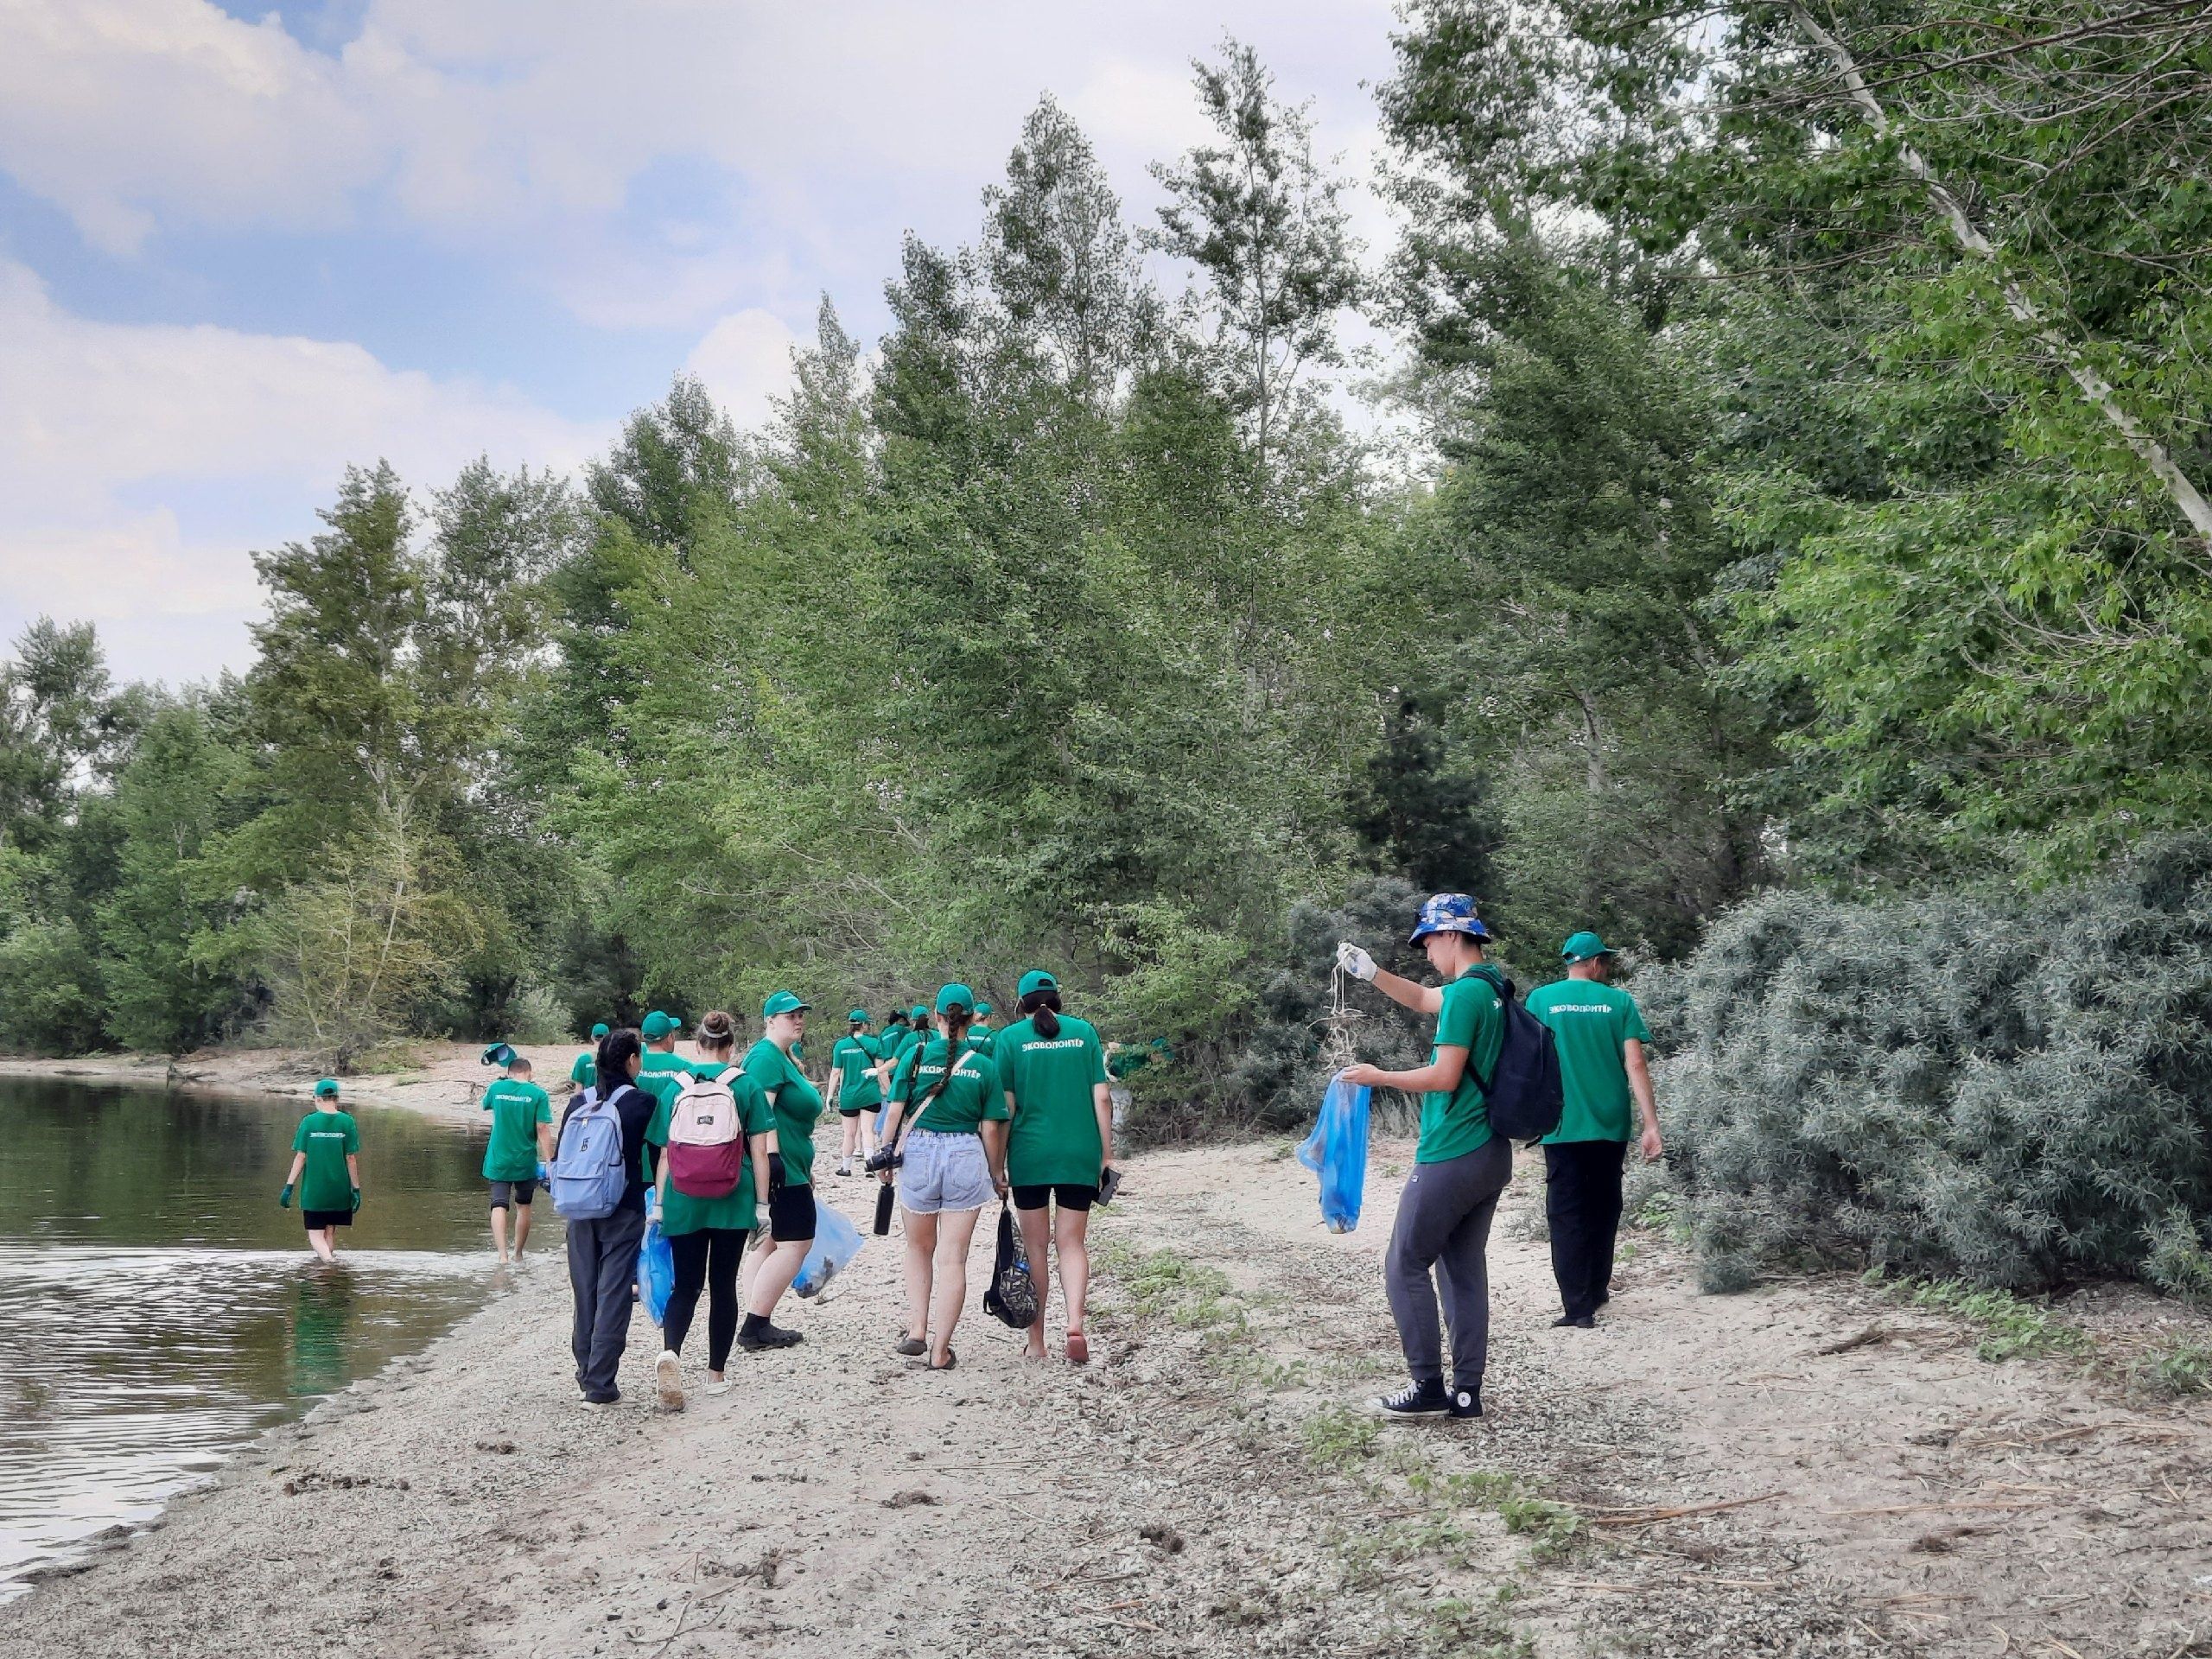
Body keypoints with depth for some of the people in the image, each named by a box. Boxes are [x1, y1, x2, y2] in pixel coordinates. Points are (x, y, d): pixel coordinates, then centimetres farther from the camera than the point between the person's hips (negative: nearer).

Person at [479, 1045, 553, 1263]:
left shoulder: (497, 1088, -1)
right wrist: (549, 1161, -12)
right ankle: (518, 1254, 26)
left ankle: (502, 1254, -19)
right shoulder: (538, 1094, -9)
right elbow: (543, 1130, -14)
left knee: (499, 1206, -3)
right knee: (523, 1206, 16)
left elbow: (484, 1104, 22)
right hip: (526, 1162, 0)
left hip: (499, 1161, 0)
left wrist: (499, 1080, 29)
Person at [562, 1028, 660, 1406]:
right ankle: (600, 1385, -4)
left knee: (584, 1293, 14)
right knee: (613, 1294, -1)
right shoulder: (642, 1103, -7)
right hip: (624, 1210, -4)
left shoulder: (578, 1103, 5)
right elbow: (656, 1156, -4)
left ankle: (585, 1378, 22)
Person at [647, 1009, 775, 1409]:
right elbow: (760, 1152, -3)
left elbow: (665, 1154, 4)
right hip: (733, 1199, -1)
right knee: (723, 1285, 11)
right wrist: (762, 1204, 3)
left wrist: (659, 1206, 11)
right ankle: (716, 1373, 17)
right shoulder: (747, 1087, -3)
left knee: (686, 1285, 7)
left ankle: (670, 1352, -19)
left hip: (683, 1201, 1)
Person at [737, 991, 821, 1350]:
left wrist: (805, 1170, 30)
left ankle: (757, 1326, 14)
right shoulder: (767, 1057, -13)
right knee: (796, 1244, -10)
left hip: (790, 1170, 11)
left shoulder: (786, 1058, 19)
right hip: (781, 1171, -11)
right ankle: (755, 1327, -8)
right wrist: (772, 1159, -30)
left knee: (769, 1244, 11)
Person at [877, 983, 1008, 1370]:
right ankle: (941, 1351, 6)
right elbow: (991, 1128, -1)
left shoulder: (915, 1055, -1)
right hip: (966, 1156, -1)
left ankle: (917, 1332, 13)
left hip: (918, 1153, 1)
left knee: (919, 1248, 22)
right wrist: (997, 1174, 10)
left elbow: (895, 1112, -3)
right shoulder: (985, 1066, -1)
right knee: (953, 1258, 4)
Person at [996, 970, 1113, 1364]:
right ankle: (1075, 1324, -14)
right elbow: (1102, 1098, 0)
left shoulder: (1010, 1038, -1)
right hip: (1080, 1154, 1)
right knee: (1072, 1243, 8)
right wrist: (1107, 1152, 7)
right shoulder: (1083, 1032, 4)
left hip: (1030, 1154, -1)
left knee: (1035, 1246, 9)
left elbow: (1005, 1106, -3)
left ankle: (1036, 1342, 12)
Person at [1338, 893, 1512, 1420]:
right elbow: (1422, 999, 30)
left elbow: (1445, 1078, -20)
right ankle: (1467, 1391, 12)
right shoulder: (1493, 988, 12)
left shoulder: (1465, 992, -17)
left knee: (1406, 1267, 0)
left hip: (1451, 1157, -9)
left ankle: (1428, 1385, 0)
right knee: (1465, 1269, 11)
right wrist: (1370, 972, 22)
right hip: (1491, 1156, 9)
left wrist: (1379, 1077, -7)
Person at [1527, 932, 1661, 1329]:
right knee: (1603, 1211, 17)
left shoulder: (1541, 999, 0)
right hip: (1610, 1126, 1)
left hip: (1561, 1127, -1)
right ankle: (1596, 1293, 28)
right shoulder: (1619, 1001, 0)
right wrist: (1651, 1125, -5)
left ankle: (1578, 1307, -6)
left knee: (1567, 1216, 1)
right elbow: (1636, 1064, -6)